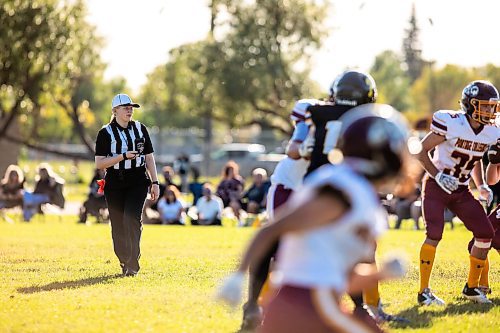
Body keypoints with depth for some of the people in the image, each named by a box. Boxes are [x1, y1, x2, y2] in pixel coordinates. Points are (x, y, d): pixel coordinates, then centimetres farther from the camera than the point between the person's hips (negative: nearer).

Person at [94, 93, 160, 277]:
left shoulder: (140, 129, 10)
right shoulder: (106, 133, 0)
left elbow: (149, 157, 14)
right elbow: (99, 163, -6)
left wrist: (155, 182, 7)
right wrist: (123, 156, -15)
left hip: (138, 182, 0)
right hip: (115, 184, 0)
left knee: (132, 218, -18)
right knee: (118, 225, 2)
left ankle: (133, 263, -19)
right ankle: (124, 263, 16)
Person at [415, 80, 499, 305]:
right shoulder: (450, 124, -20)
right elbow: (421, 151, -13)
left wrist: (481, 187, 6)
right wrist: (438, 176, -23)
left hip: (461, 191, 6)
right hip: (436, 186, -6)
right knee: (434, 234, -21)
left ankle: (472, 287, 14)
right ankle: (424, 291, -14)